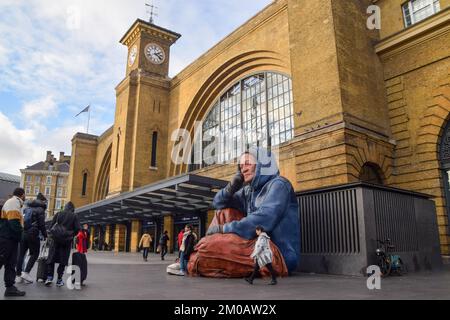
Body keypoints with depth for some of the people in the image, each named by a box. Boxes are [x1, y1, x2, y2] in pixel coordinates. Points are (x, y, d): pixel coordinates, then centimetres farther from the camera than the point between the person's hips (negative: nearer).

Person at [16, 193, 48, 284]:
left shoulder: (26, 207, 14)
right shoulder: (40, 209, -6)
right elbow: (41, 224, -10)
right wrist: (45, 235, 0)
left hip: (22, 233, 7)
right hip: (33, 234, -7)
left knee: (21, 254, 12)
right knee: (34, 254, 4)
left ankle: (18, 275, 16)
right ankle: (26, 273, -5)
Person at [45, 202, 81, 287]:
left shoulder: (58, 214, 7)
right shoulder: (74, 216, 1)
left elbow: (51, 226, 5)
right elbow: (77, 228, -5)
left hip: (56, 239, 1)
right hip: (67, 241, -1)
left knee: (51, 258, 9)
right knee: (63, 260, 4)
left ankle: (49, 277, -1)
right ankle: (59, 280, 5)